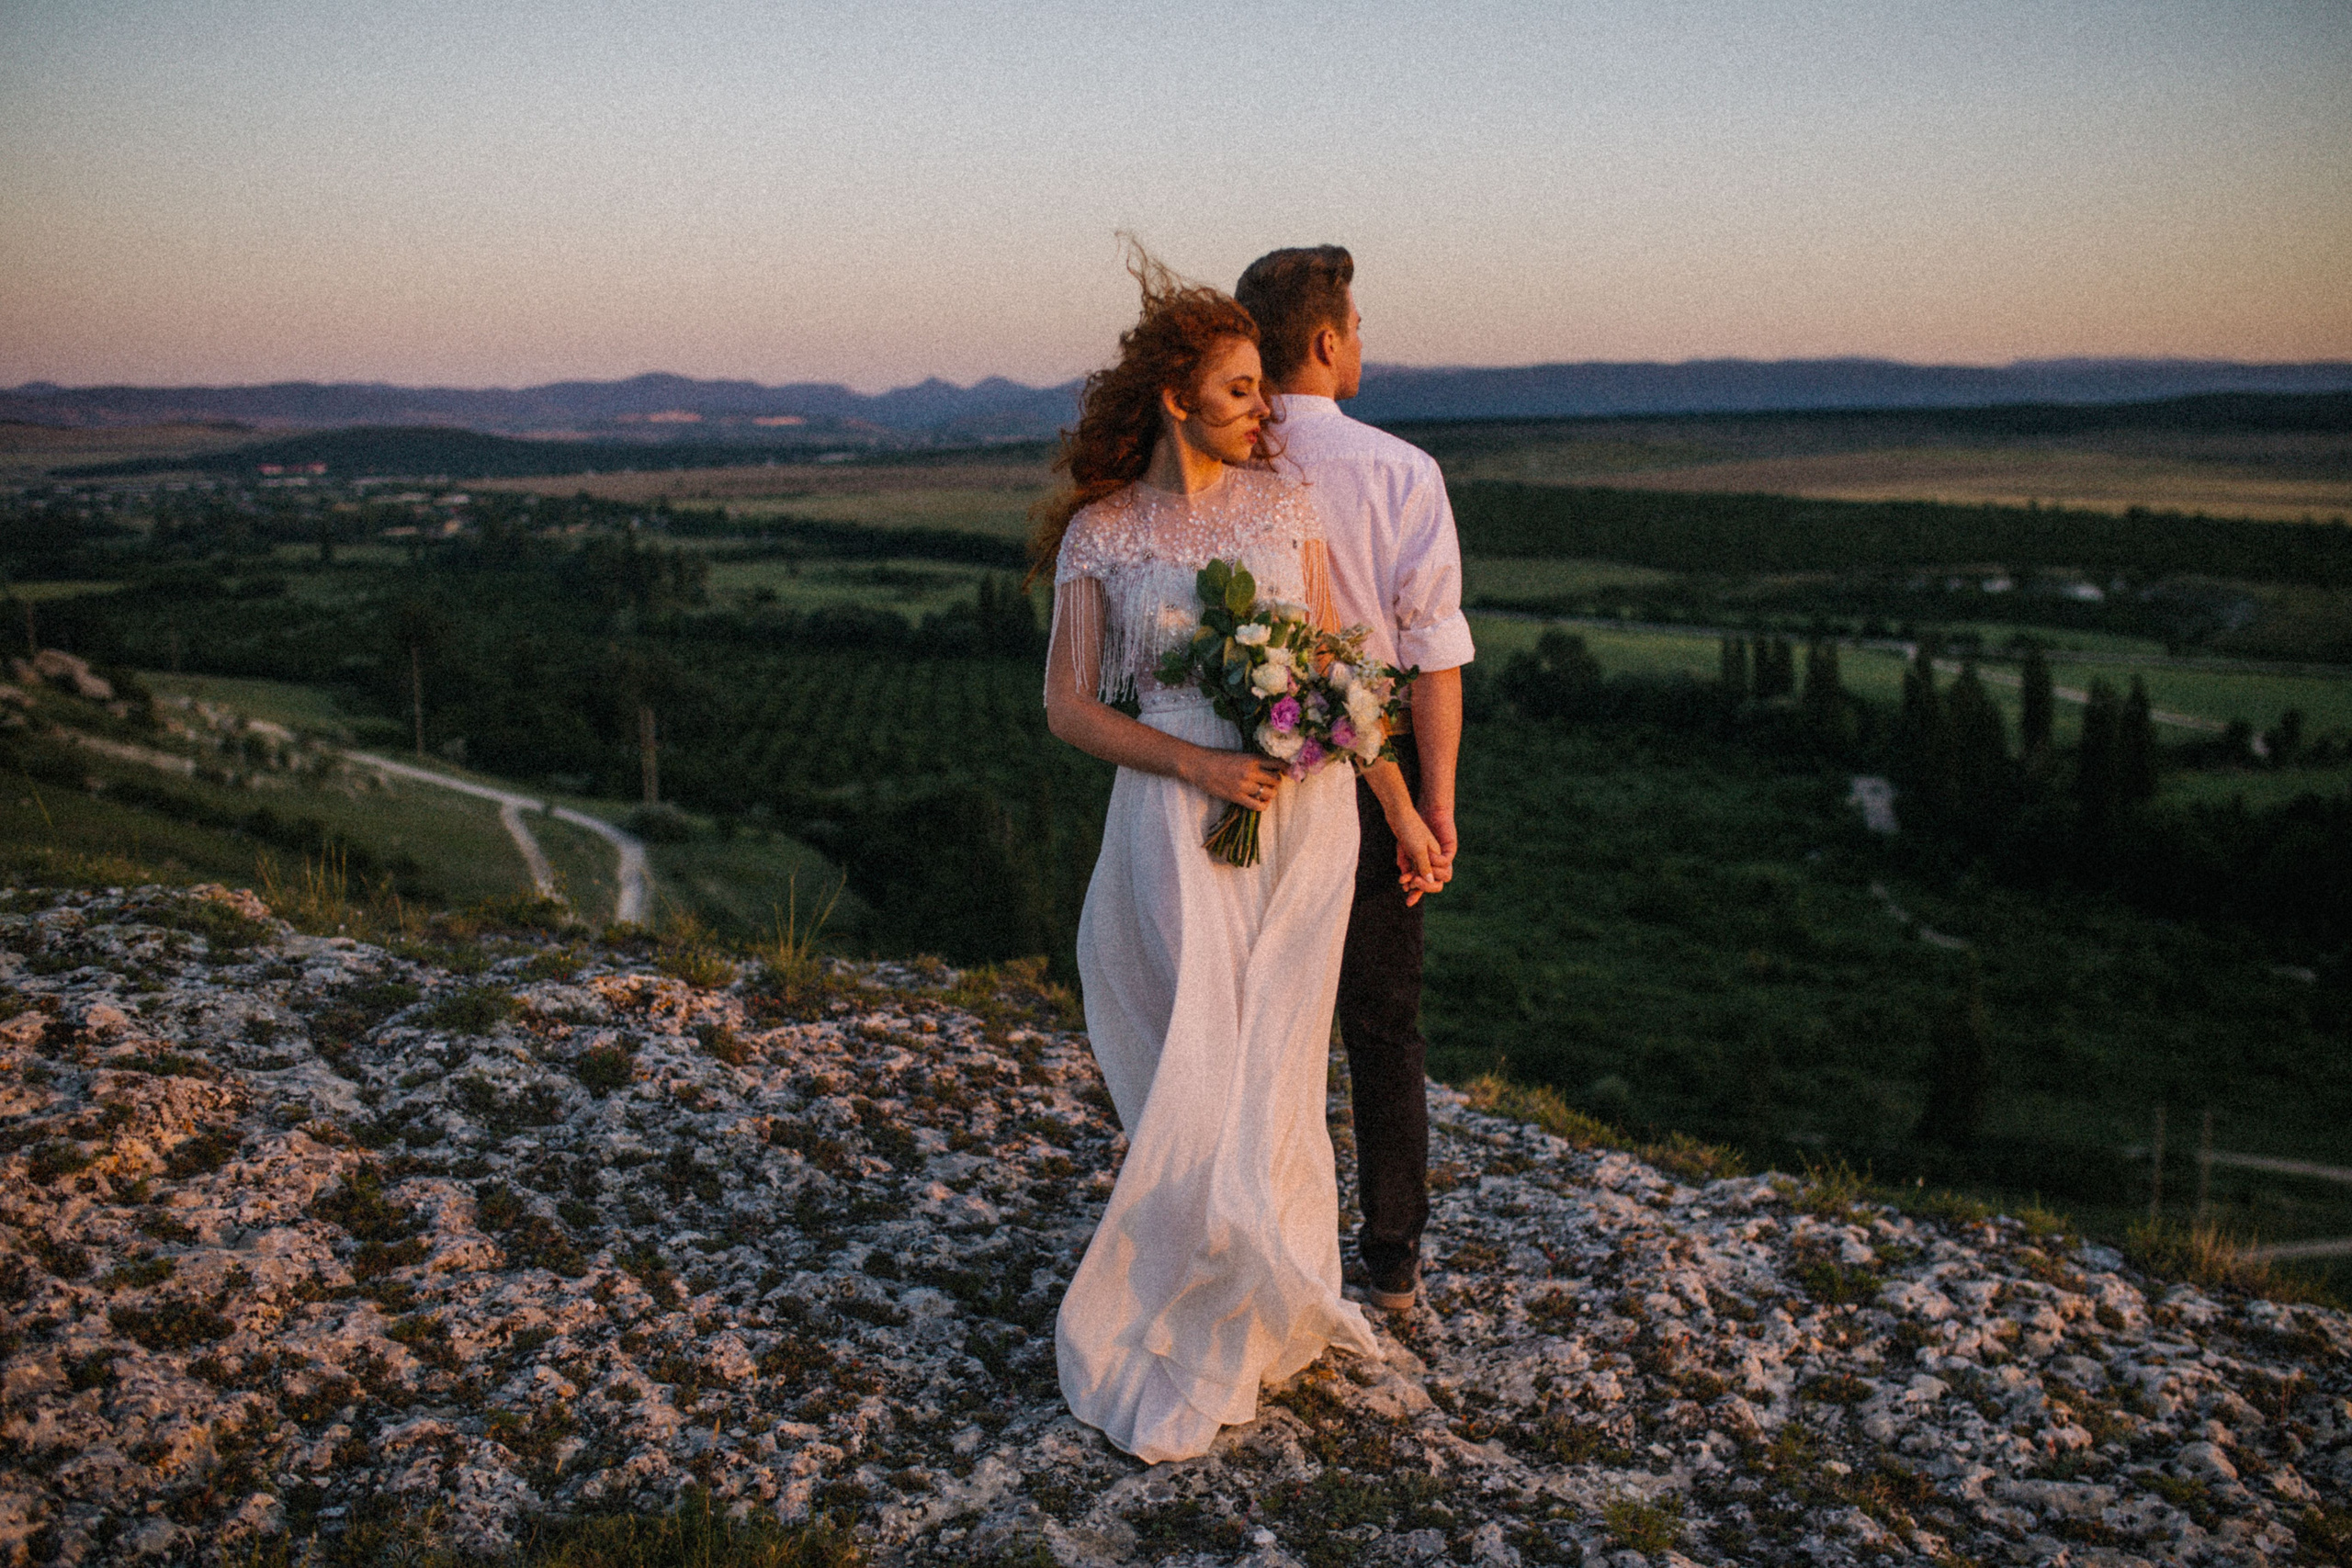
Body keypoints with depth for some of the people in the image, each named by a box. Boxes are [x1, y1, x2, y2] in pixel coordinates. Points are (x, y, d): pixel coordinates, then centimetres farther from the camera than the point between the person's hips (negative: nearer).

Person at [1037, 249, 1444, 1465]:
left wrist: (1403, 811, 7)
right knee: (1207, 1067, -3)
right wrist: (1201, 765, -15)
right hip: (1177, 810, -2)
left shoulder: (1281, 501, 7)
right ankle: (1269, 1305, 18)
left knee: (1265, 1062, 5)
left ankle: (1200, 1339, 23)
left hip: (1305, 807, 2)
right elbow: (1068, 707, -3)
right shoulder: (1098, 532, 1)